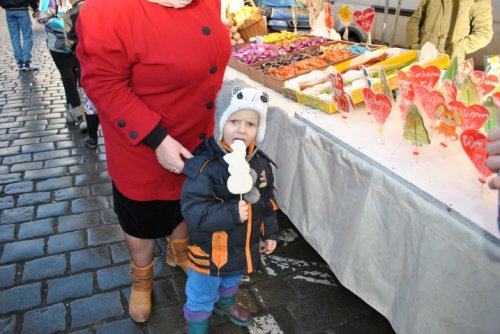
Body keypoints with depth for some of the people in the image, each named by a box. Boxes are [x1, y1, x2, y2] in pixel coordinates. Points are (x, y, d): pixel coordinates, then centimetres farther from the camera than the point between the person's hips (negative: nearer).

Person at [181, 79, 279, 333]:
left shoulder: (260, 163, -9)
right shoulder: (205, 166, -30)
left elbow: (267, 201, 4)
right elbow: (193, 210, -32)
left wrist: (270, 232, 8)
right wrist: (231, 214, -39)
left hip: (245, 245, 7)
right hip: (211, 249, -6)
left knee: (232, 279, 35)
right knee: (202, 295, 17)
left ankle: (225, 303, 65)